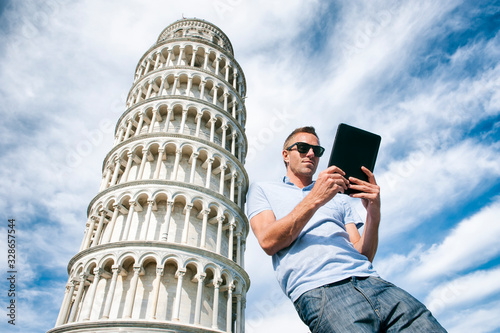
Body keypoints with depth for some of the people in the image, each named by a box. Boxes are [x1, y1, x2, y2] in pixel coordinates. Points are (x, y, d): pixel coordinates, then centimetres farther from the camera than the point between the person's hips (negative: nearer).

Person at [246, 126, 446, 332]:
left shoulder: (338, 197, 27)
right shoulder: (262, 190, 18)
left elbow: (363, 255, 17)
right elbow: (268, 242, -1)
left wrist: (374, 215, -1)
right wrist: (314, 199, -8)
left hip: (370, 281, 5)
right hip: (320, 290, -4)